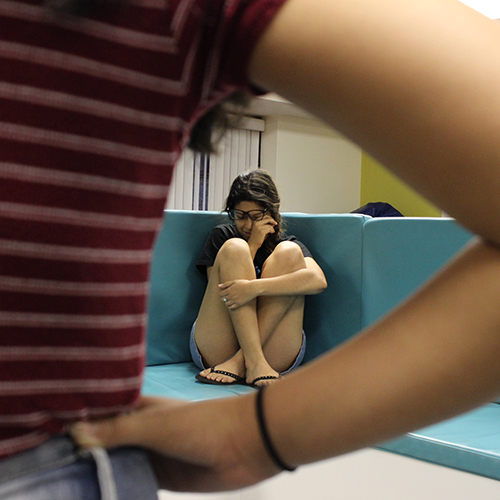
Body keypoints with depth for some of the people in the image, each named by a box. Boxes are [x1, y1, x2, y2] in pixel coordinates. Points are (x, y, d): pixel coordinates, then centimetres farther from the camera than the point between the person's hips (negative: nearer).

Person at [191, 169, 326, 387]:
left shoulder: (290, 243, 15)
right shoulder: (221, 236, 19)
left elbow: (318, 281, -10)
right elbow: (221, 292, 1)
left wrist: (254, 287, -23)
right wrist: (253, 245, -2)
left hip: (276, 355, 0)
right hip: (215, 350, 0)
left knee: (288, 253, -14)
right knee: (235, 248, -13)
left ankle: (239, 362, -24)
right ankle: (254, 362, -30)